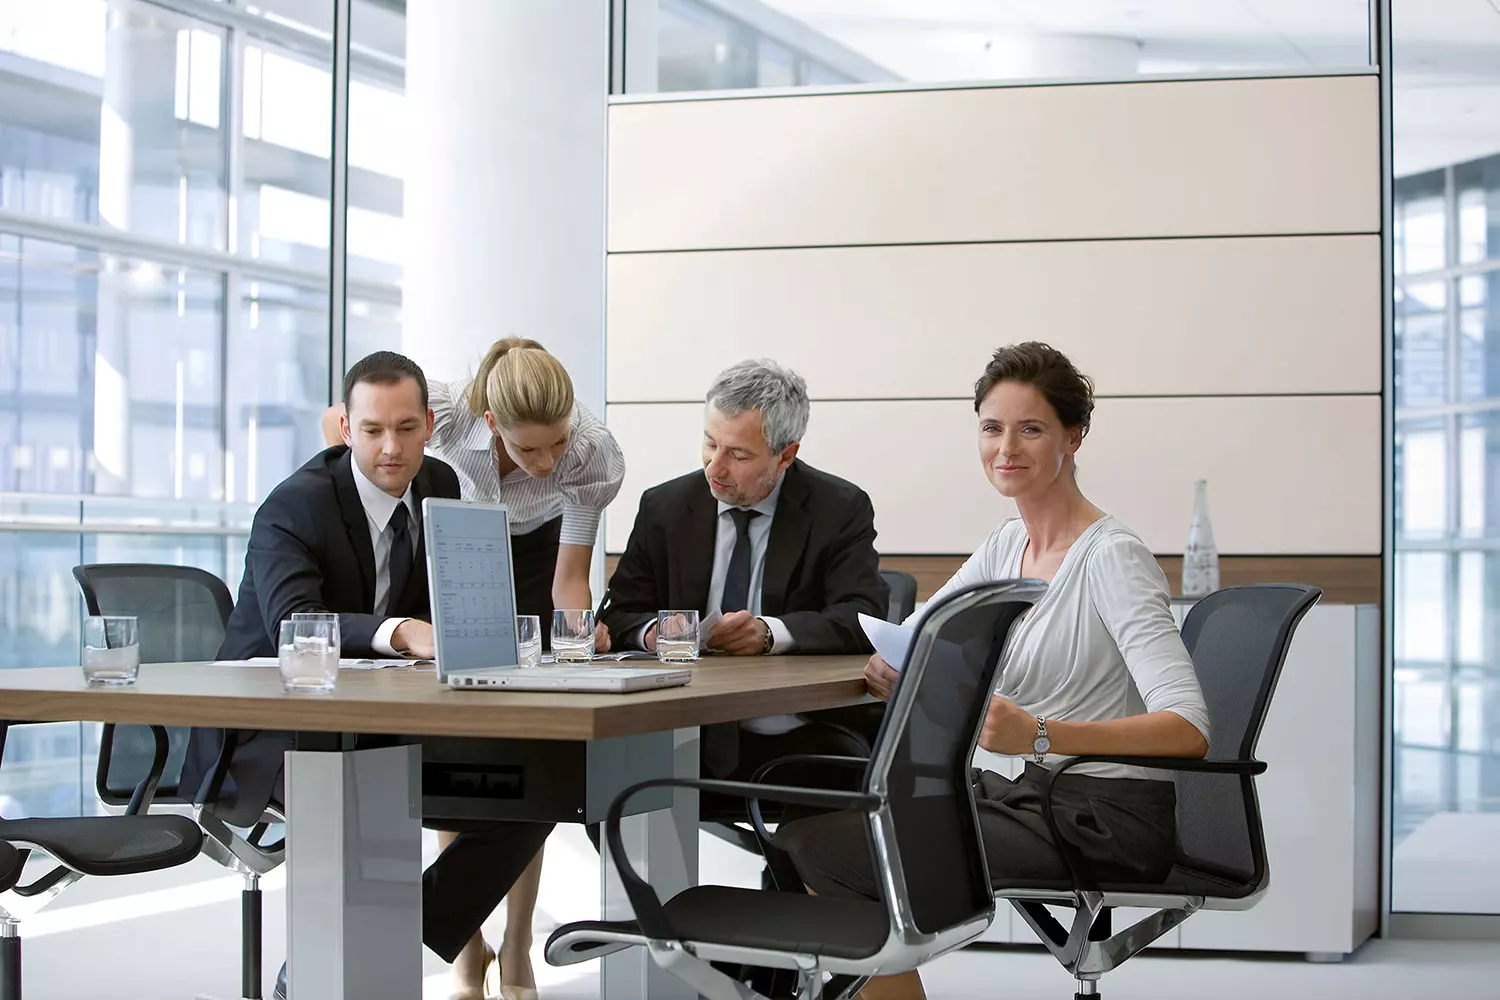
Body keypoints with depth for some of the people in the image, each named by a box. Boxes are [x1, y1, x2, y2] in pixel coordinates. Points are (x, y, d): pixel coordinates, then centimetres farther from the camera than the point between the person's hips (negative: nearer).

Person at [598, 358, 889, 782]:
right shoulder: (663, 508, 10)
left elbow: (865, 620, -9)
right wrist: (651, 631, -13)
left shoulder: (841, 509, 2)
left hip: (809, 745, -1)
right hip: (698, 743, 2)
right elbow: (620, 614, 12)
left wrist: (772, 633, -25)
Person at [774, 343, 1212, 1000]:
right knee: (807, 826, -6)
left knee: (831, 851, -17)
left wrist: (1040, 735, -38)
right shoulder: (1006, 546, 10)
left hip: (1100, 821, -7)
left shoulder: (1111, 557, -15)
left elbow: (1188, 731, -25)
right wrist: (892, 674, -11)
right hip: (1012, 794, 8)